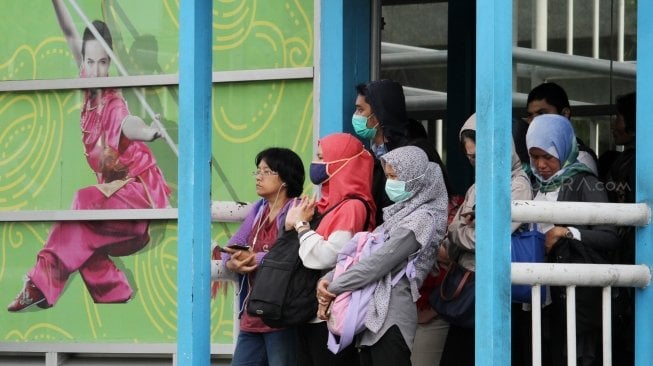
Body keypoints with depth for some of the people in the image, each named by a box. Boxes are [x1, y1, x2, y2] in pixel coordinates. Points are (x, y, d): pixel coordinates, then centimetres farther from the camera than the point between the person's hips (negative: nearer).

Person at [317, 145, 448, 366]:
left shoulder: (422, 219, -10)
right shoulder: (401, 213, 18)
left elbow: (378, 262, -15)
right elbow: (362, 254, 16)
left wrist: (332, 289, -9)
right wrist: (327, 280, 0)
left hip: (391, 317, -9)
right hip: (373, 314, 9)